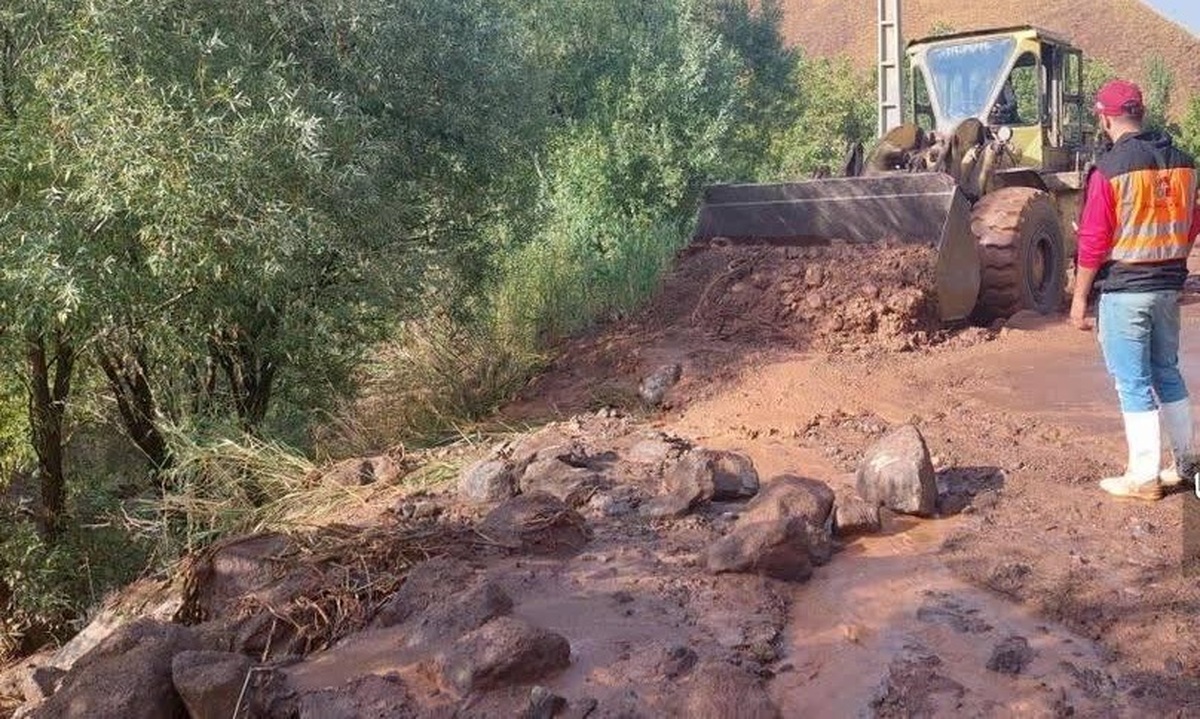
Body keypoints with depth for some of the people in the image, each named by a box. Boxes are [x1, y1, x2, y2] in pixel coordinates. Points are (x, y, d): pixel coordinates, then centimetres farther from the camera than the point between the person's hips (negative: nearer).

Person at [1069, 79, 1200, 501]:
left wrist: (1080, 297, -7)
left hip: (1123, 289, -6)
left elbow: (1093, 241, -14)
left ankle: (1143, 477, 8)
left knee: (1134, 383, 1)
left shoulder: (1109, 170, -15)